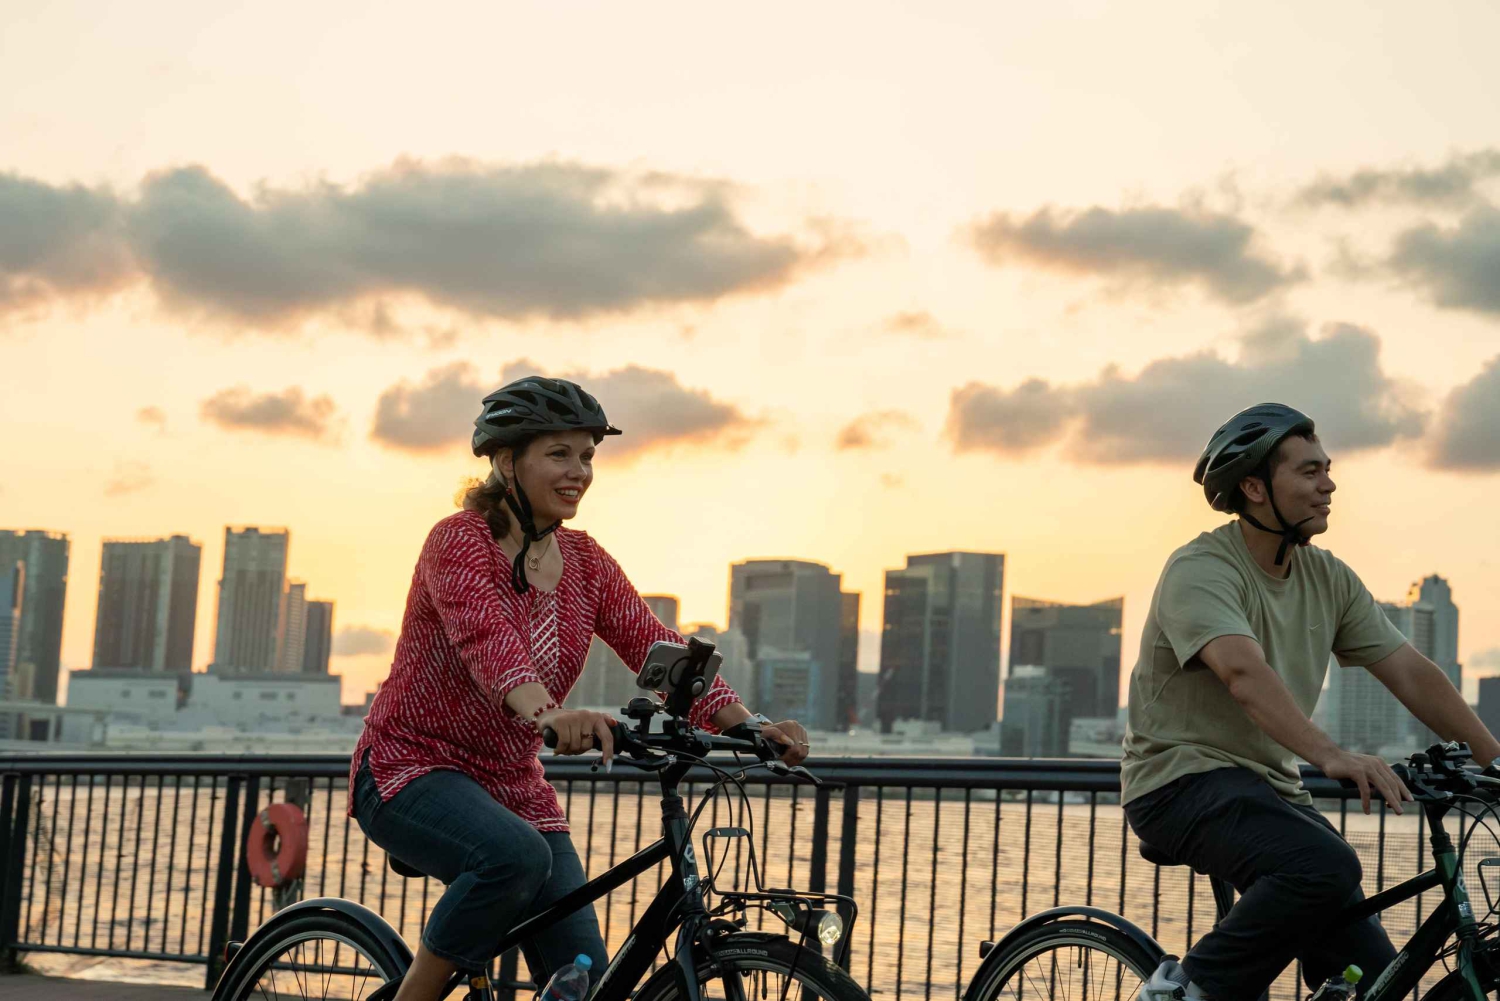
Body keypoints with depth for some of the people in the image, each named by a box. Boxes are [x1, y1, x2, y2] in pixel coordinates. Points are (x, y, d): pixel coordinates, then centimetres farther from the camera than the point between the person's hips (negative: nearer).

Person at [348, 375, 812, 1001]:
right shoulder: (460, 540, -15)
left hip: (513, 786, 6)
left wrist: (747, 724, -25)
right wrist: (548, 713, -54)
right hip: (412, 771, -6)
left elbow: (655, 646, -8)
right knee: (517, 855, -36)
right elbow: (487, 637, -34)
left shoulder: (585, 563, 4)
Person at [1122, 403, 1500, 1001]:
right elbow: (1244, 673, -32)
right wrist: (1333, 757, -44)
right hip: (1184, 778, -7)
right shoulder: (1201, 569, -15)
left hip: (1269, 787, 8)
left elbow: (1412, 674, 5)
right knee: (1326, 867, -33)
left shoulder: (1330, 580, 8)